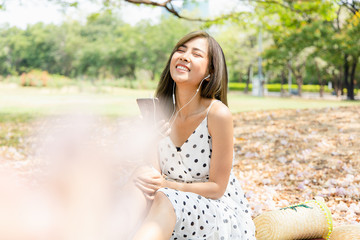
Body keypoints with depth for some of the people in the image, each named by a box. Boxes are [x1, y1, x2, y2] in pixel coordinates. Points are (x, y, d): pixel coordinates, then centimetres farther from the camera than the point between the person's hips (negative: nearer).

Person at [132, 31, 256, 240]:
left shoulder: (218, 114, -19)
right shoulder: (162, 108, -2)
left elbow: (216, 188, -14)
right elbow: (158, 168, 2)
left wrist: (165, 185, -26)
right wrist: (148, 178, -23)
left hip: (223, 212, -4)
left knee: (165, 200, -34)